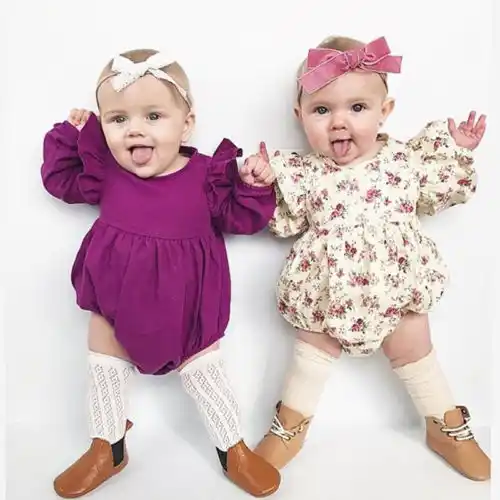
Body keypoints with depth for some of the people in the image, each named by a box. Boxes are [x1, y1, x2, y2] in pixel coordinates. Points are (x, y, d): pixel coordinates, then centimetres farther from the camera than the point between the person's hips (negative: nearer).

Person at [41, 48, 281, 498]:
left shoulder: (205, 174, -13)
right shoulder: (104, 170, -5)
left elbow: (242, 219, -4)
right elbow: (59, 180, 11)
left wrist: (254, 186, -21)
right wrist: (69, 136, -1)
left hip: (184, 304, -2)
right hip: (115, 296, 3)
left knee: (205, 373, 11)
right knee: (105, 372, 17)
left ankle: (233, 449, 33)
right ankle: (108, 449, 42)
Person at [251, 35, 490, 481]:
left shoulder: (405, 158, -4)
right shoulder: (302, 173, -8)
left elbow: (440, 194, 10)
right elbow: (284, 222, -1)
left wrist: (458, 153, -1)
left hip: (396, 283, 1)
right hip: (329, 288, -1)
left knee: (414, 349, 15)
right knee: (315, 348, 11)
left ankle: (449, 428, 39)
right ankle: (288, 428, 33)